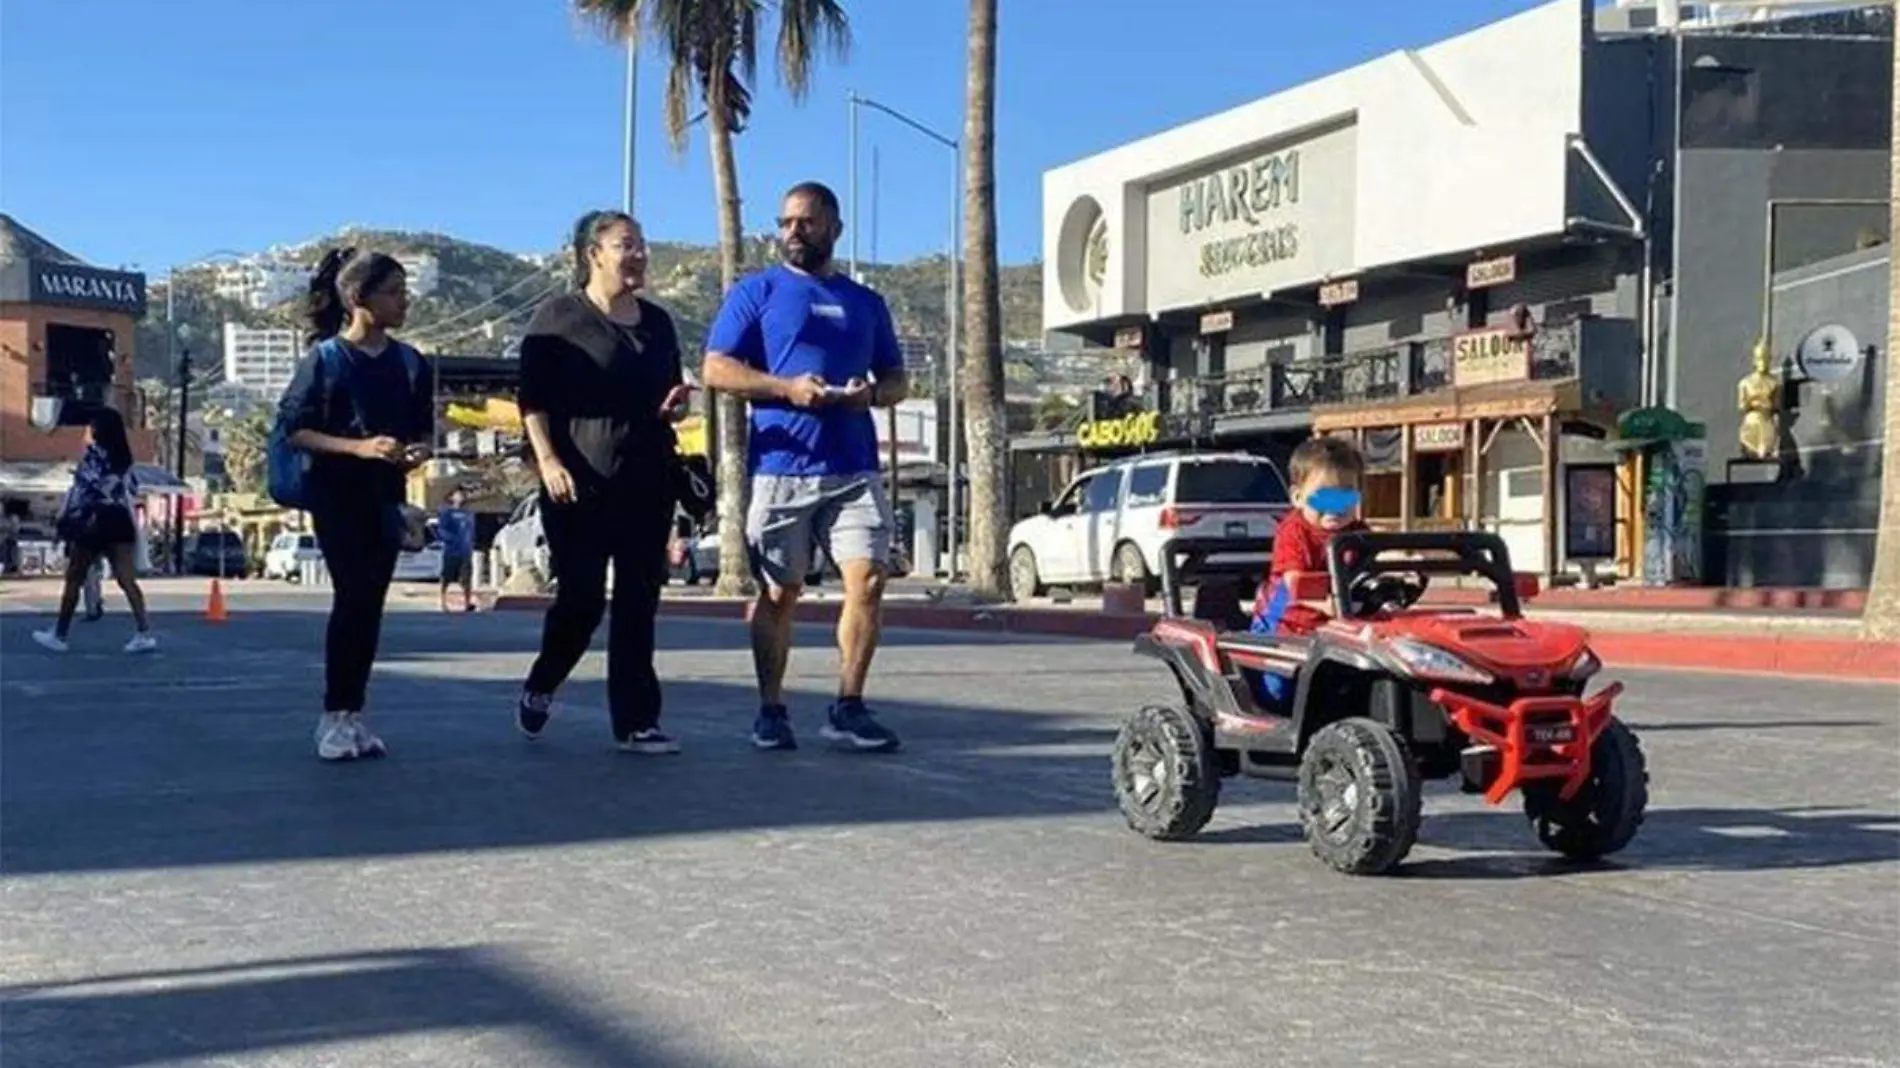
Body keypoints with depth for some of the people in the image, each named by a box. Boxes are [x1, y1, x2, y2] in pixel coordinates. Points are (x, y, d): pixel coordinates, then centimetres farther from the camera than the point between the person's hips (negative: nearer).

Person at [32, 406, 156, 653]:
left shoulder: (93, 454, -7)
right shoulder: (122, 456, 14)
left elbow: (83, 489, -14)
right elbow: (133, 489, 18)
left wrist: (66, 521, -12)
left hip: (93, 523, -6)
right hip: (119, 522, 6)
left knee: (74, 579, 6)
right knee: (127, 579, -1)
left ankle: (59, 635, 14)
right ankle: (144, 634, -12)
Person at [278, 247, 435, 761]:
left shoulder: (411, 364, 6)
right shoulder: (325, 359, -6)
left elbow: (424, 429, 14)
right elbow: (294, 428, -8)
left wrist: (419, 450, -10)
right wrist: (359, 447, -20)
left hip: (386, 497, 5)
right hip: (337, 493, -5)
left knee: (370, 604, 6)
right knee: (353, 597, -12)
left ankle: (354, 713, 13)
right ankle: (334, 716, -4)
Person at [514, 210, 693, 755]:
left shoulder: (657, 322, 15)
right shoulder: (559, 317, -1)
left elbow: (672, 397, 24)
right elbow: (533, 399, -4)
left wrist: (677, 405, 1)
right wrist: (548, 460, -15)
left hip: (647, 483, 5)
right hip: (580, 483, -4)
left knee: (638, 604, 3)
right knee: (581, 598, -3)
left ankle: (636, 722, 7)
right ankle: (540, 686, 25)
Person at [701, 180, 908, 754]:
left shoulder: (866, 302, 18)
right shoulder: (756, 291, 7)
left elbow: (897, 379, 21)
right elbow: (716, 369, 0)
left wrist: (874, 393, -3)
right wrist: (787, 388, -14)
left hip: (854, 469, 3)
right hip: (780, 466, -2)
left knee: (868, 578, -9)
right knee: (778, 592, 3)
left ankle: (848, 708, 0)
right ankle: (771, 711, 14)